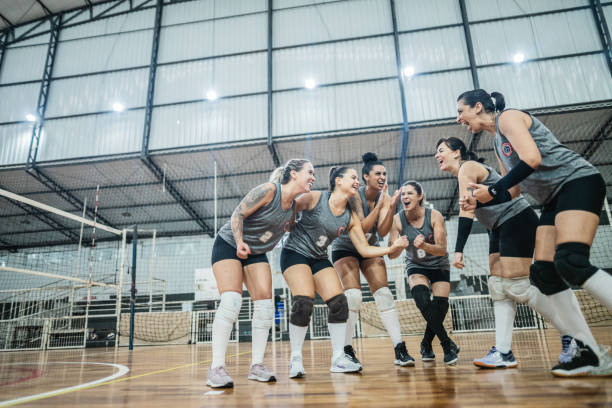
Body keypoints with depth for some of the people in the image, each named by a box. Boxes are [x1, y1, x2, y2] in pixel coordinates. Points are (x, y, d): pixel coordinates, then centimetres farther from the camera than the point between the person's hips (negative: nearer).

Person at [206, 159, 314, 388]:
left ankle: (257, 365, 4)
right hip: (228, 245, -7)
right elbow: (238, 214, -19)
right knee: (231, 300, -20)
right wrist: (240, 243, -32)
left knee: (265, 304, -5)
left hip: (256, 254, 7)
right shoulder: (268, 190, -20)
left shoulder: (294, 206, 1)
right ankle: (216, 368, -16)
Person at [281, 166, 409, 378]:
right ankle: (295, 359, -5)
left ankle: (338, 358, 7)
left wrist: (392, 247, -12)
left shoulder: (351, 217, 1)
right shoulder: (314, 198, -13)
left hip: (319, 259, 6)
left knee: (339, 303, -7)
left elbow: (365, 249, -2)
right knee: (304, 302, -22)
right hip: (294, 252, -6)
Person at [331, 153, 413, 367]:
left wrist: (391, 207, -30)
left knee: (384, 294, -7)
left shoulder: (384, 197, -7)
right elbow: (361, 228, -28)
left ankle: (400, 349, -5)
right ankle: (346, 350, -3)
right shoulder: (355, 195, -19)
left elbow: (382, 231, -17)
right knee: (353, 295, -19)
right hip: (345, 248, -4)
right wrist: (379, 205, -34)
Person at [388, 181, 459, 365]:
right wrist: (398, 246, -42)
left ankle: (426, 344, 17)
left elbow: (442, 249, -26)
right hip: (416, 266, 0)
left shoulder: (435, 216, -21)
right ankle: (448, 345, -14)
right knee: (421, 298, -26)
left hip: (439, 265, 0)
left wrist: (425, 246, -46)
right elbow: (391, 254, -19)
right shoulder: (397, 220, -18)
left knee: (440, 305, -10)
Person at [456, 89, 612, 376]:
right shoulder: (498, 143, 21)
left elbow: (532, 159, -20)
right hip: (555, 198, 9)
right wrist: (480, 201, 5)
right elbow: (510, 191, 20)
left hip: (578, 180, -9)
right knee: (544, 273, -2)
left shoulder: (508, 117, -4)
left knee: (571, 262, -26)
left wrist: (492, 189, -15)